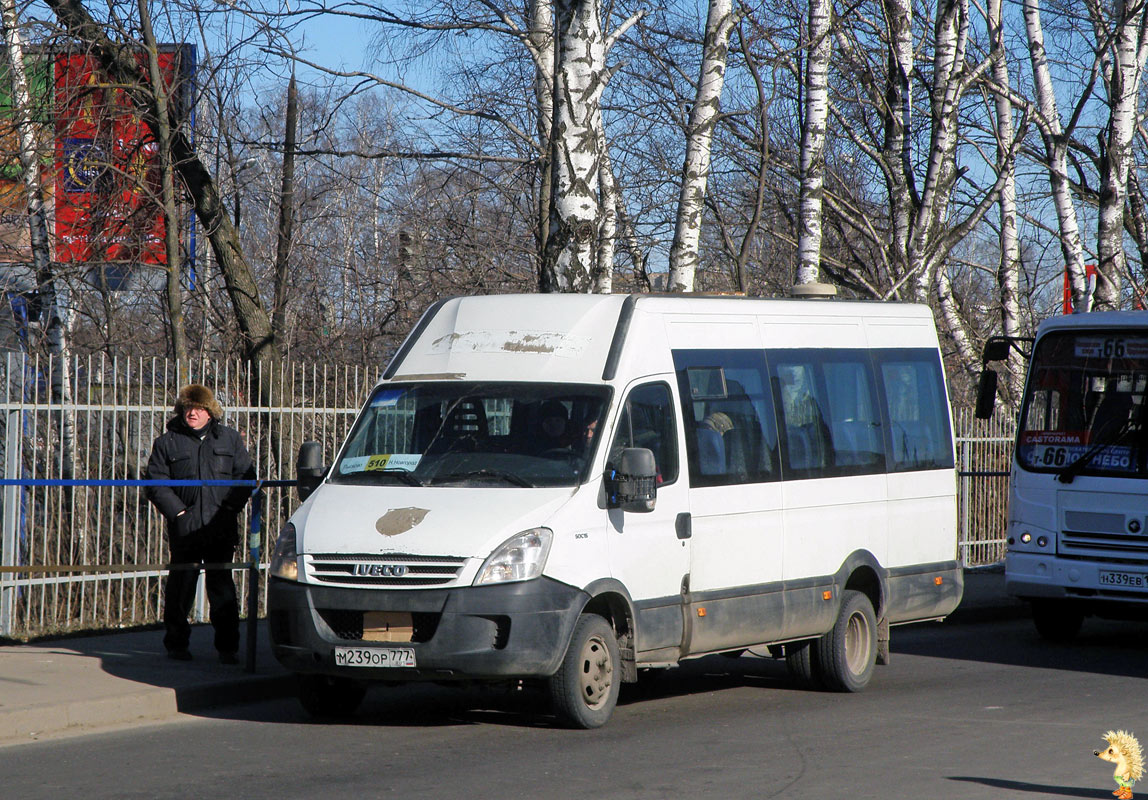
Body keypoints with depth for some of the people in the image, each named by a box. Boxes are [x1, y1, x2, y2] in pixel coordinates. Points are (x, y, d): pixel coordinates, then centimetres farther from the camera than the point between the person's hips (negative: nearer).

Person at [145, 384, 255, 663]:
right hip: (184, 529, -1)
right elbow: (156, 483, 3)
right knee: (181, 588, 3)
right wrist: (177, 511, -9)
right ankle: (176, 644, 14)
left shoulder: (229, 438, 11)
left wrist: (230, 506, -3)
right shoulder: (167, 442, 6)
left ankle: (227, 647, 4)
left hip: (221, 528, 1)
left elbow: (245, 475, 10)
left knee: (222, 587, 1)